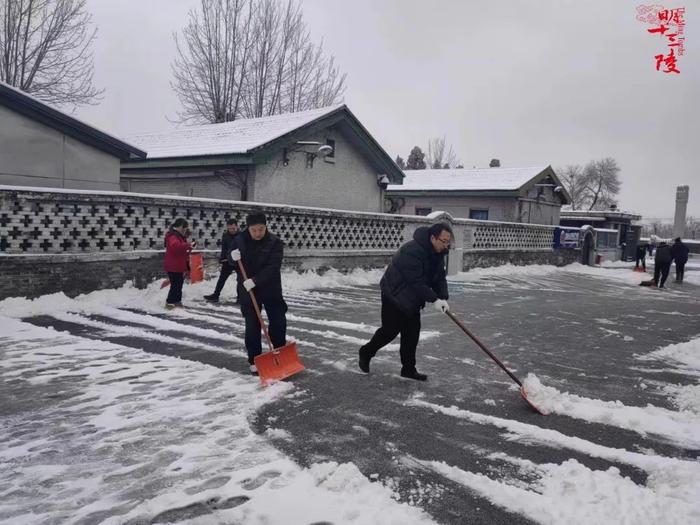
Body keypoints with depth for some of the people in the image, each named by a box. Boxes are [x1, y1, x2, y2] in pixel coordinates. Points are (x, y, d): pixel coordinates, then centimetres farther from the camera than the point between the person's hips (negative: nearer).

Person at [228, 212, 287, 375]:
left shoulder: (275, 242, -13)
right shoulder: (239, 240, -4)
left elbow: (273, 267, -21)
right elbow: (230, 261, 8)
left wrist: (255, 280, -30)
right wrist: (233, 257, -17)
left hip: (271, 289, -1)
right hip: (247, 290, 1)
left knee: (279, 322, 5)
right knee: (252, 326, 3)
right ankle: (254, 361, 13)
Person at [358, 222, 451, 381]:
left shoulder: (438, 253, -2)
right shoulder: (412, 251, -31)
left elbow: (440, 277, -1)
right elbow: (416, 281, -32)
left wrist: (443, 298, -16)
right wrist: (434, 299, -32)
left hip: (412, 297, 8)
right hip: (395, 294, -8)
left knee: (412, 332, 5)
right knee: (390, 330, 1)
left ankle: (408, 368, 16)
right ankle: (366, 353, 25)